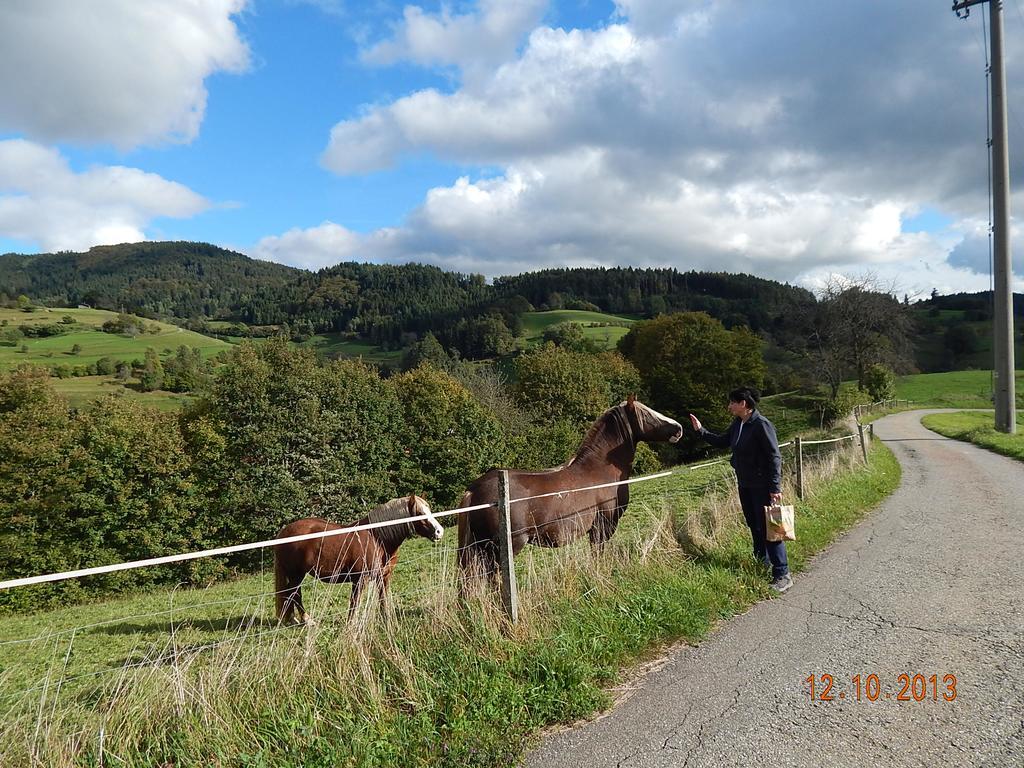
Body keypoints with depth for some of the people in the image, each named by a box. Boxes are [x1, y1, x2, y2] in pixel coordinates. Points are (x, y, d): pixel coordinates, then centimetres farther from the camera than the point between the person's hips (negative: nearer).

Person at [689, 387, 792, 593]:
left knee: (768, 528, -6)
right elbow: (723, 442, 21)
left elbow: (774, 457, -19)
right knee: (754, 527, 18)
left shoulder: (762, 425, -19)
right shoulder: (737, 424, 6)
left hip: (762, 486, -8)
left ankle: (782, 575, 1)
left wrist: (775, 487, -22)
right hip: (745, 485, 8)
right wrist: (701, 430, 13)